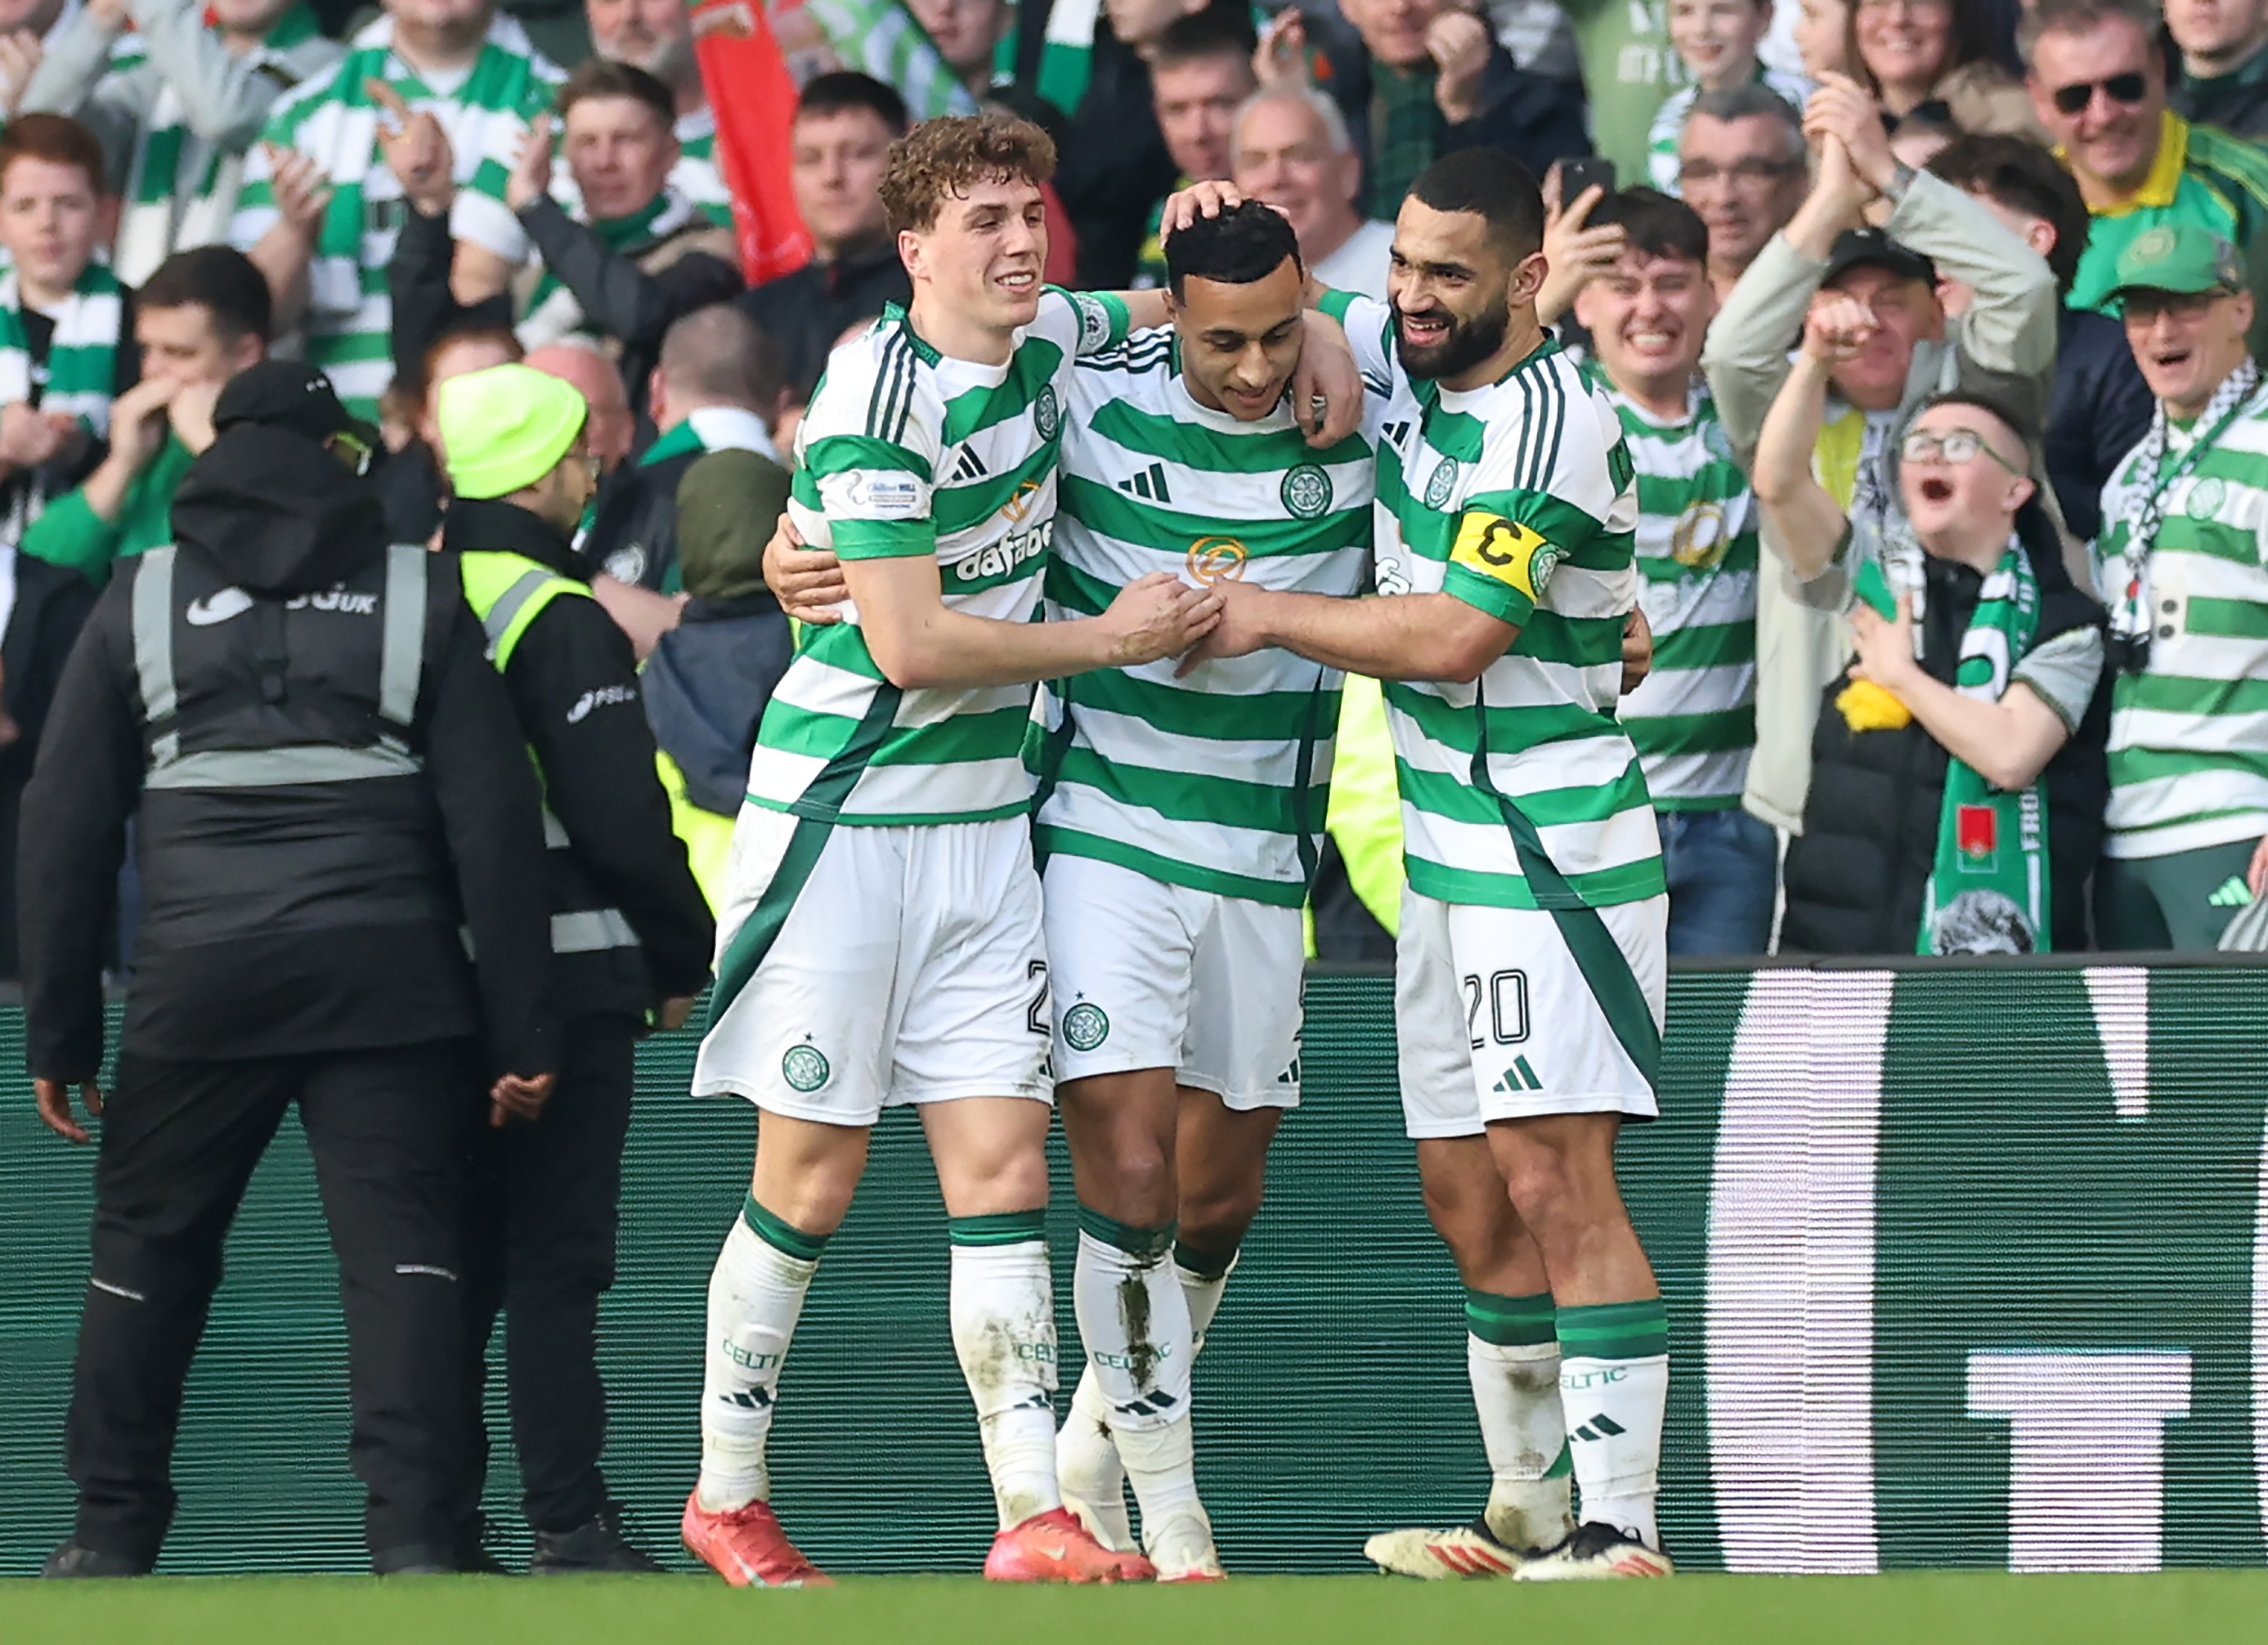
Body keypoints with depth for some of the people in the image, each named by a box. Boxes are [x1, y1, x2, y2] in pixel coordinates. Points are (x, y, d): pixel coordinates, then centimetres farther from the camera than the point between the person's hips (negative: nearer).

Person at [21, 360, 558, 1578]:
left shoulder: (141, 600, 10)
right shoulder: (421, 598, 7)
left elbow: (63, 827, 8)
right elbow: (493, 821, 1)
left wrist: (58, 1028, 12)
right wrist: (518, 1033, 2)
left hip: (199, 980, 1)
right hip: (390, 977, -1)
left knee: (147, 1246, 13)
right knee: (401, 1248, -2)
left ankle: (113, 1533, 15)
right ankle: (412, 1532, -14)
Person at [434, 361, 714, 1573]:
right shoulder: (558, 621, -13)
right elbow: (620, 822, -17)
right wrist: (683, 958, -3)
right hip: (561, 976, -7)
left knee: (452, 1256, 11)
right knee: (556, 1259, -4)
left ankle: (440, 1515, 11)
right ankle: (567, 1520, -4)